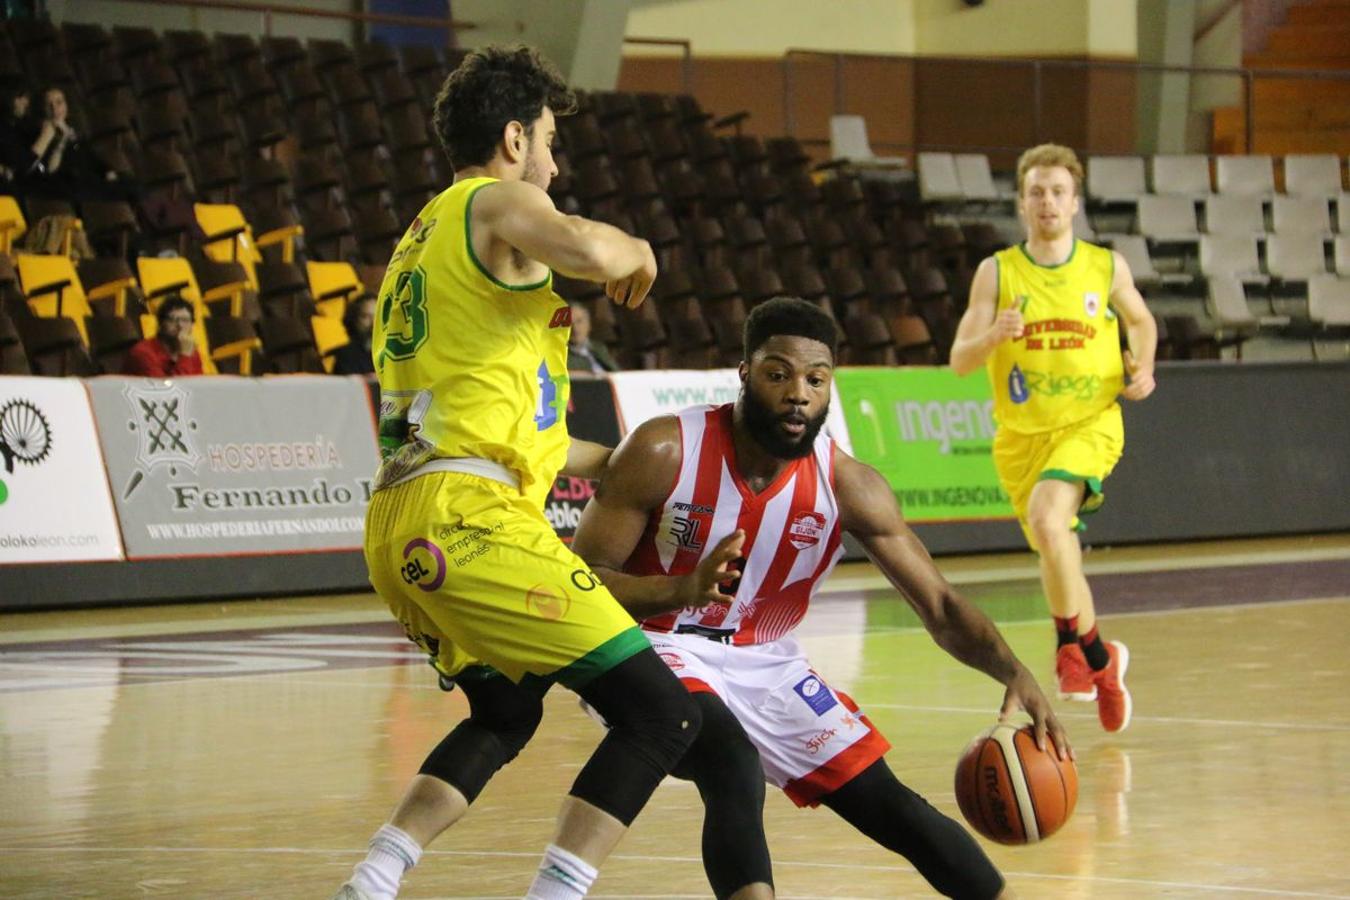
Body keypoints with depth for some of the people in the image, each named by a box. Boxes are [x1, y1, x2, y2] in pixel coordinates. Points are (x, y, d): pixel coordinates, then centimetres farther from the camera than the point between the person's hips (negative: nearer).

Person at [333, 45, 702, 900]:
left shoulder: (420, 238, 29)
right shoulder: (498, 202, 1)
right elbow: (587, 251, -23)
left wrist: (609, 460, 41)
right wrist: (637, 250, 0)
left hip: (398, 524, 10)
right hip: (468, 518, -10)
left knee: (506, 716, 31)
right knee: (662, 715, -9)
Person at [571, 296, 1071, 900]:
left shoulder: (846, 485, -12)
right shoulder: (664, 452, -20)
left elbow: (939, 606, -8)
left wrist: (1013, 672, -28)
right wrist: (683, 590, -38)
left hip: (763, 663, 4)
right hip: (654, 648, -4)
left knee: (887, 803, 4)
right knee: (735, 769, -33)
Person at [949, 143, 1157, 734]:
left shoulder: (1107, 267, 1)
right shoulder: (996, 273, -1)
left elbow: (1141, 321, 21)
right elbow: (959, 361, -5)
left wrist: (1142, 369, 2)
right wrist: (993, 336, -26)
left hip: (1089, 424, -2)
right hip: (1020, 434, 2)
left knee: (1046, 521, -29)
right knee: (1058, 556, 12)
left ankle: (1072, 646, -12)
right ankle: (1100, 658, 36)